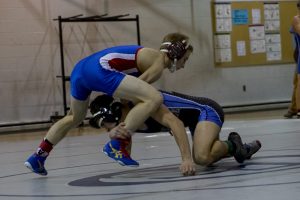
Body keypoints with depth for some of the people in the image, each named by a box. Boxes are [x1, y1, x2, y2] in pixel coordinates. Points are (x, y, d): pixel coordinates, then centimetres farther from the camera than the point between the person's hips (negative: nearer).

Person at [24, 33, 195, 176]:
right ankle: (118, 144, -15)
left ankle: (38, 157, 35)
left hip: (80, 68, 10)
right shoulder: (159, 63, 3)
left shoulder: (149, 55, 29)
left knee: (75, 118, 33)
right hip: (99, 70, -10)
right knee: (154, 99, -14)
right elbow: (135, 88, -2)